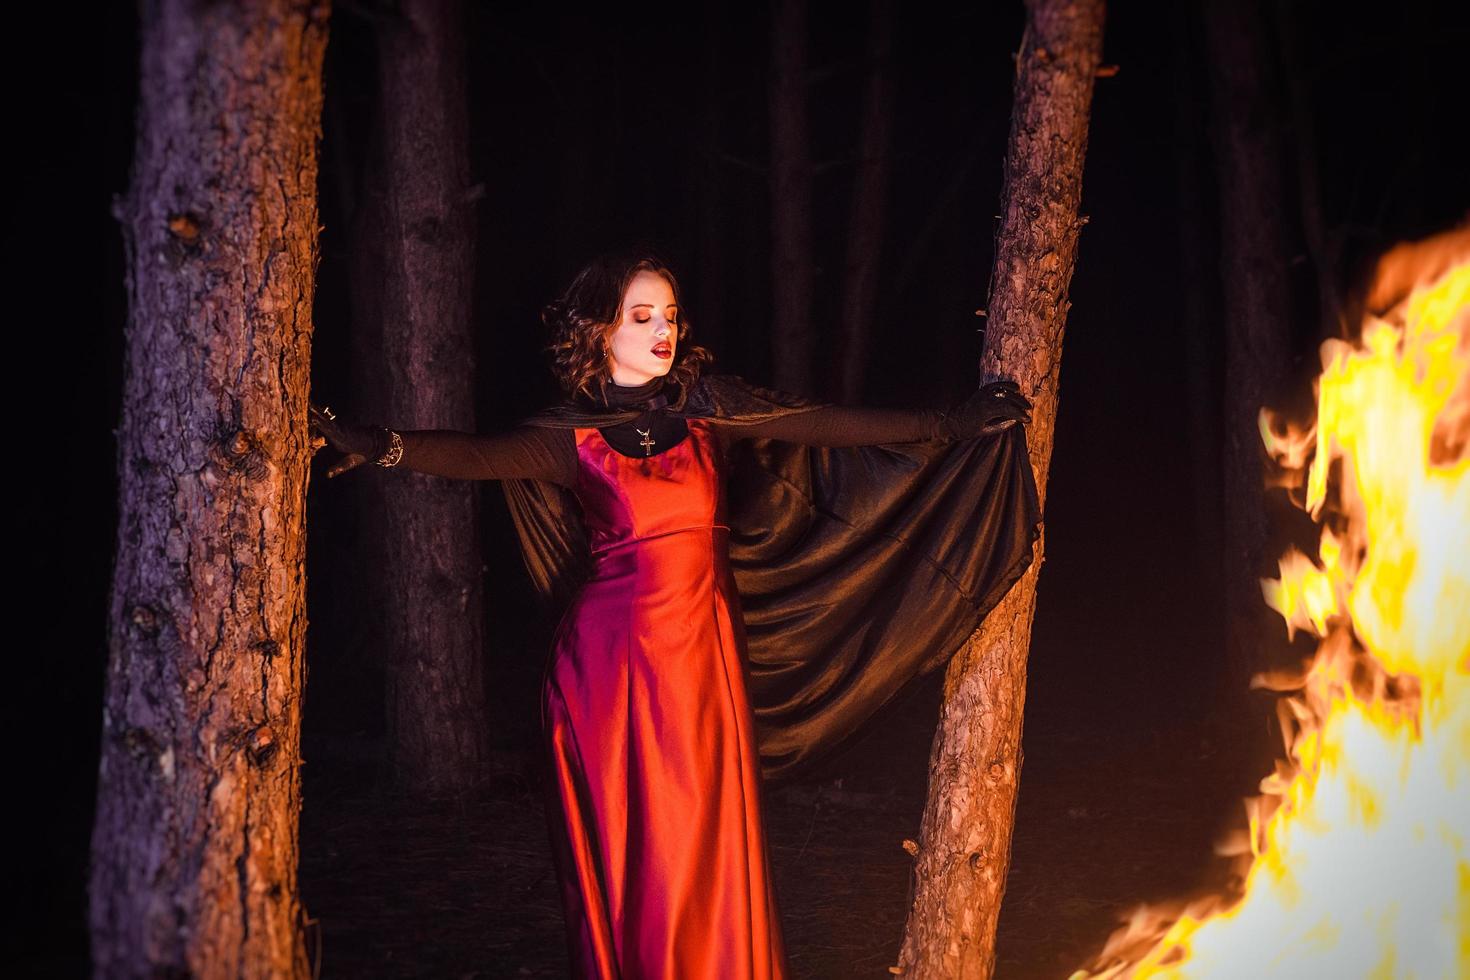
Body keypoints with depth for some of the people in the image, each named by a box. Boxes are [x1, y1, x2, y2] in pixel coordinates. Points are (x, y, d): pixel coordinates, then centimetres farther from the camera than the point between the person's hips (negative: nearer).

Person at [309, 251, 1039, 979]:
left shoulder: (707, 409, 6)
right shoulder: (573, 434, -3)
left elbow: (824, 425, 5)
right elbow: (478, 456, -19)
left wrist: (951, 425, 2)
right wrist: (374, 447, -37)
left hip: (703, 652, 2)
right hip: (612, 654, -2)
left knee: (706, 853, 3)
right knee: (621, 847, 2)